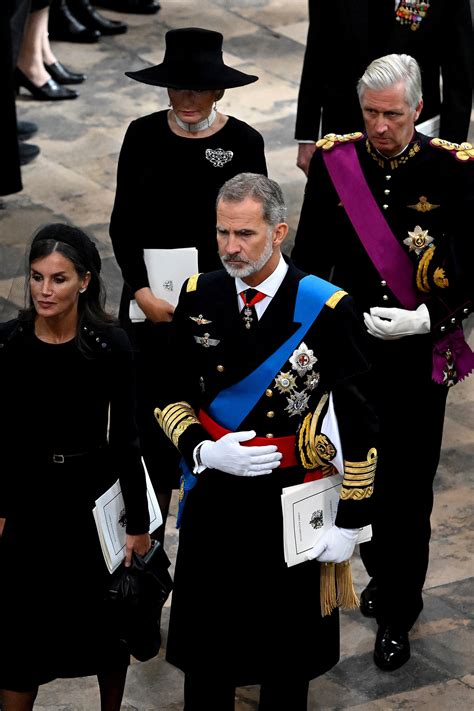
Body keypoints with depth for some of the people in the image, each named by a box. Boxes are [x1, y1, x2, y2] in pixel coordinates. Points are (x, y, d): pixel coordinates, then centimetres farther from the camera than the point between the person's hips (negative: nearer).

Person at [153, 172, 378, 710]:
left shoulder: (325, 310, -18)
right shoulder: (198, 298, -6)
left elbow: (360, 427, -12)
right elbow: (171, 397, 4)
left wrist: (349, 523, -10)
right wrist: (202, 449, -15)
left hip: (292, 504, -3)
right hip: (213, 497, 3)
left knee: (287, 645, 16)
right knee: (206, 635, 17)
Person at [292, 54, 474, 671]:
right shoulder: (334, 161, -6)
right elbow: (309, 256, 2)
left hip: (417, 360, -2)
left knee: (406, 488, 5)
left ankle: (398, 614, 21)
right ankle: (382, 574, 41)